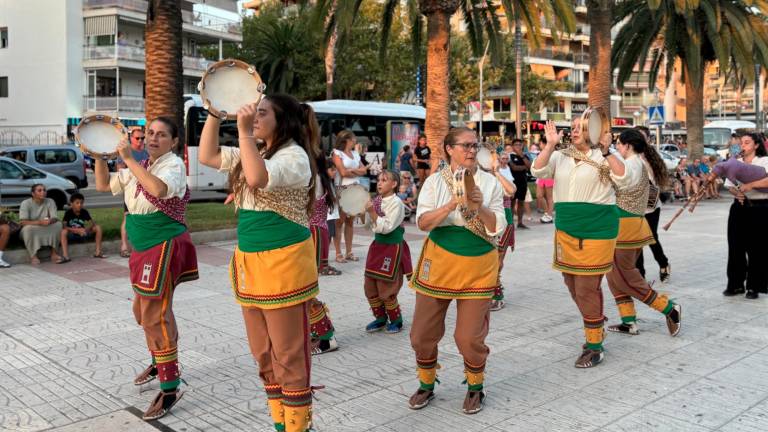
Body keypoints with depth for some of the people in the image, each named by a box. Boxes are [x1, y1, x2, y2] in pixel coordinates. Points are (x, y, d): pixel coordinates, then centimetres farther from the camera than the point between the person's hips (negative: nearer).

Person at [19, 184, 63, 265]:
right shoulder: (26, 203, -14)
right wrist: (39, 222, -40)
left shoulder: (50, 202, -5)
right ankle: (33, 256, -25)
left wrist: (50, 221, -38)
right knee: (28, 228, -35)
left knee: (58, 224, -22)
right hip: (31, 232, -3)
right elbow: (22, 222, -25)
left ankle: (54, 253, -17)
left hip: (46, 231, 3)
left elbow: (55, 218, -13)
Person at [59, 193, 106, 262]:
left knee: (98, 227, -15)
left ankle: (98, 252, -13)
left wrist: (86, 229, -31)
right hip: (71, 236, -3)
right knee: (63, 231, -34)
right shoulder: (68, 213, -12)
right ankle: (65, 256, -38)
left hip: (82, 235, 3)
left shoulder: (84, 212, -4)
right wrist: (77, 230, -34)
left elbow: (92, 223, -11)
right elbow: (64, 226, -22)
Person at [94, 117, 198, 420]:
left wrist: (130, 159, -28)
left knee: (155, 314, -11)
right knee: (143, 310, 21)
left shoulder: (174, 165, -13)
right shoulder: (139, 168, 13)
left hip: (165, 247, -9)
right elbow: (103, 184, 19)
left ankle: (170, 388, -4)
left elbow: (160, 189, -35)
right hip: (144, 248, 9)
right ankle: (160, 362, 43)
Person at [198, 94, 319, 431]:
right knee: (263, 354, 15)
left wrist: (245, 132, -25)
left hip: (283, 264, -9)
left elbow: (258, 178, -30)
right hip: (249, 263, 9)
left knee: (288, 356, 1)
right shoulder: (254, 152, 14)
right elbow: (207, 156, 15)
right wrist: (214, 113, 7)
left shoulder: (294, 156, -12)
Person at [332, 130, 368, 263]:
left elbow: (364, 170, 9)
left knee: (350, 221, 8)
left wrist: (351, 170, -7)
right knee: (340, 220, -5)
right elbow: (343, 172, -12)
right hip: (342, 189, -7)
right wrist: (357, 172, 1)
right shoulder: (337, 153, -3)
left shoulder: (355, 154, 17)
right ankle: (338, 253, -2)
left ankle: (349, 252, 12)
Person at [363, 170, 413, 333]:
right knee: (369, 286, 9)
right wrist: (365, 212, 2)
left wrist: (372, 212, -24)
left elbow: (386, 228, -22)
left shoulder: (396, 203, -16)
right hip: (377, 246, 7)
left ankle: (396, 320, 19)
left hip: (392, 248, -7)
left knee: (385, 289, -2)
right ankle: (380, 317, 26)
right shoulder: (376, 201, 5)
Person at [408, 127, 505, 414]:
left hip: (478, 266, -1)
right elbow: (423, 222, -11)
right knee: (424, 332, 7)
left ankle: (475, 388, 27)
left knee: (470, 336, 0)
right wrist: (452, 204, -24)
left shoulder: (489, 182, 0)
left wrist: (480, 207, -21)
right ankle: (426, 385, 31)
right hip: (439, 262, 1)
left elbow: (498, 228, -4)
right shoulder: (435, 181, -1)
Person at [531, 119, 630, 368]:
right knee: (574, 286, 15)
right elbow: (538, 172, -4)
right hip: (566, 229, 6)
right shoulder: (560, 156, 10)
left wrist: (607, 151, -20)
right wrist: (550, 145, -13)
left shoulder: (604, 157, -3)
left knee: (587, 289, -7)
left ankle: (595, 347, 7)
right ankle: (594, 328, 36)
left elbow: (624, 182, -16)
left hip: (596, 229, -5)